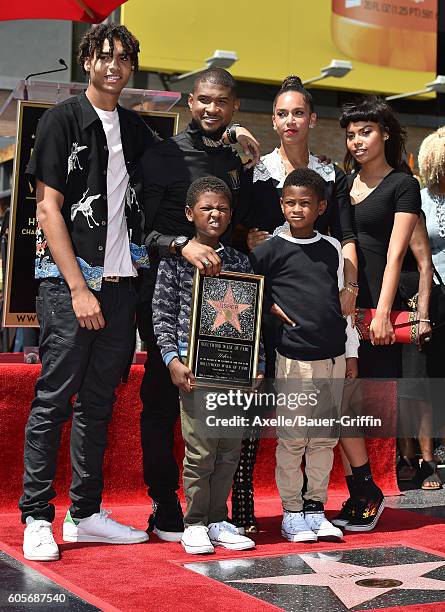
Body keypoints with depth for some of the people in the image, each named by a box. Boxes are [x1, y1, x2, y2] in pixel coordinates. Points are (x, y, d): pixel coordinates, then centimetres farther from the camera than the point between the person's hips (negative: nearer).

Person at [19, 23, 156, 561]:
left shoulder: (137, 130, 15)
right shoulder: (63, 120, -1)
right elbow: (49, 208, -7)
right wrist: (79, 288, -13)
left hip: (121, 283, 6)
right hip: (70, 283, -5)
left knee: (98, 403, 10)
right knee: (53, 400, -4)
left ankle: (86, 514, 17)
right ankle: (37, 519, 2)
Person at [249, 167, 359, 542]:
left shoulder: (332, 248, 11)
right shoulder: (271, 250, -1)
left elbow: (343, 302, 15)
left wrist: (351, 352, 14)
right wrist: (273, 308, -7)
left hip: (333, 357, 4)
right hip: (294, 357, -4)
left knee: (326, 437, 8)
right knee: (293, 437, -2)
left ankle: (316, 508, 18)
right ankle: (292, 512, 9)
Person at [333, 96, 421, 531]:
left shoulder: (402, 185, 0)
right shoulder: (343, 182, 16)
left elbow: (395, 254, -8)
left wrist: (382, 313, -16)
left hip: (374, 305, -5)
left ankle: (364, 494, 8)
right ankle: (363, 495, 7)